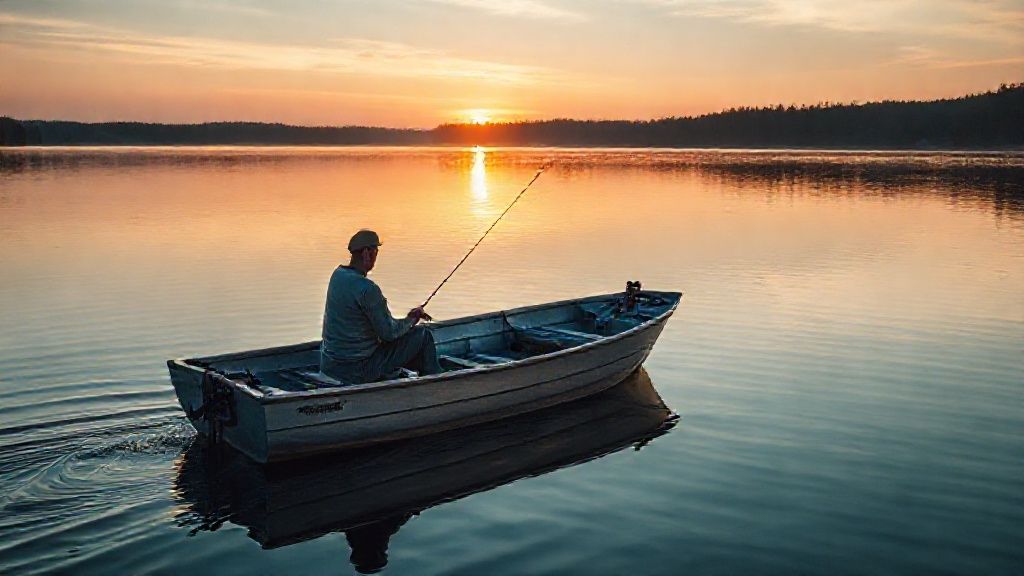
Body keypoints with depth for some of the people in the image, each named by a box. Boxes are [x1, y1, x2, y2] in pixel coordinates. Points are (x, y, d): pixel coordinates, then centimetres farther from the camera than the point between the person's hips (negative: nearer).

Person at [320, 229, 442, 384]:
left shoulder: (338, 274, 4)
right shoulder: (367, 288, -24)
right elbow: (389, 332, -16)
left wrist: (409, 316, 13)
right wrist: (411, 320, 3)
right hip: (357, 370, -9)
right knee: (422, 335, 1)